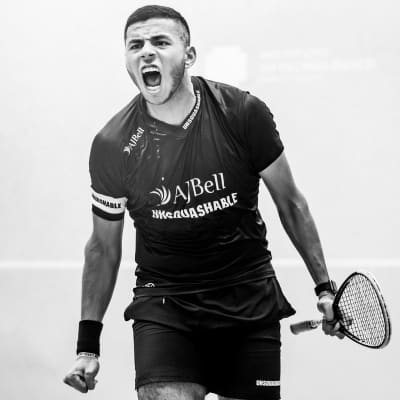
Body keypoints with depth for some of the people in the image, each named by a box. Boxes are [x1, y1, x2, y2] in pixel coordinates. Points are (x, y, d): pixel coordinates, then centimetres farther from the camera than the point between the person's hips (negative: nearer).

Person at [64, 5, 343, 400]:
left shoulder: (243, 113, -10)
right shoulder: (112, 145, -8)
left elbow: (289, 201, 5)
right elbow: (103, 247, 5)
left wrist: (323, 285, 6)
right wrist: (88, 344, 3)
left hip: (251, 301, 1)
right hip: (164, 304, -1)